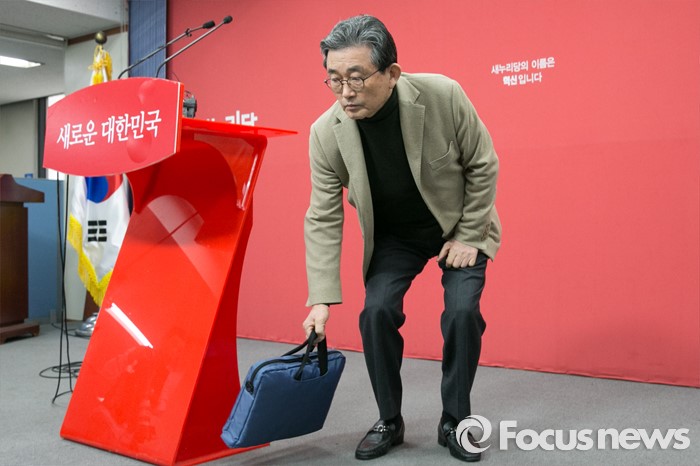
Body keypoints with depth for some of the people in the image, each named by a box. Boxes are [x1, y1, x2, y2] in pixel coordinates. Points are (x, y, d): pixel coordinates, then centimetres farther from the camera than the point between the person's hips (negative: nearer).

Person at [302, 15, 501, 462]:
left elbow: (483, 165, -14)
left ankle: (454, 422, 6)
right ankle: (389, 421, 9)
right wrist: (322, 298, -24)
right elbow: (323, 219, -19)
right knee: (377, 311, -12)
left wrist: (469, 236, -13)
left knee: (463, 311, -15)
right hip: (394, 235, 2)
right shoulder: (326, 132, -24)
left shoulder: (443, 95, -29)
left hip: (459, 225, -1)